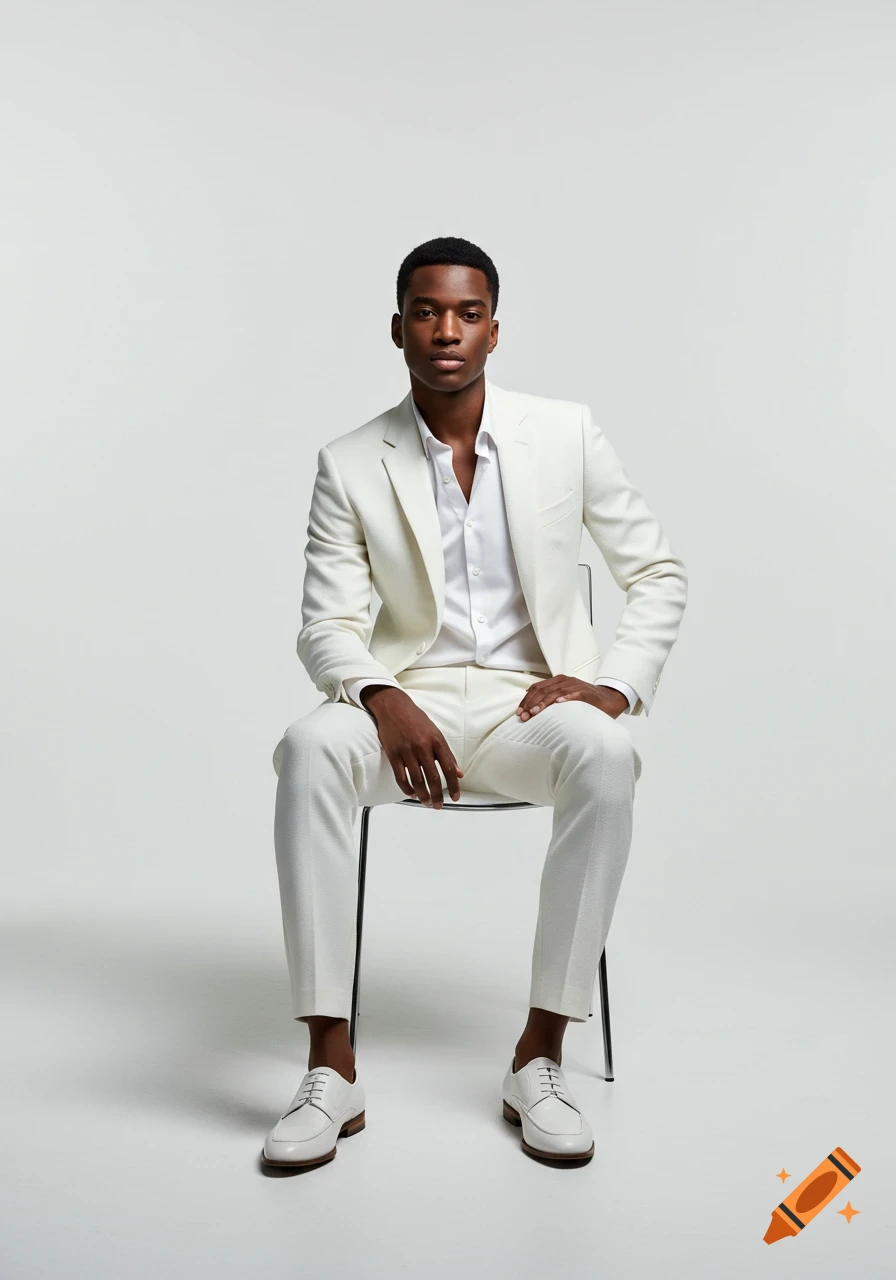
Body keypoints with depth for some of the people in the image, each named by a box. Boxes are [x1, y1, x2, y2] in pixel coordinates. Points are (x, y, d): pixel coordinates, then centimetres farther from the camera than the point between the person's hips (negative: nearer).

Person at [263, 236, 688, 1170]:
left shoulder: (566, 435, 2)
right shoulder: (350, 465, 1)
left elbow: (660, 574, 7)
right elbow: (327, 625, -1)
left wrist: (617, 685, -9)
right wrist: (381, 700, -23)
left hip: (530, 698, 0)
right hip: (408, 699, 0)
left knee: (604, 757, -34)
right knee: (310, 750, -32)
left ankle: (540, 1055, -23)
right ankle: (330, 1068, -25)